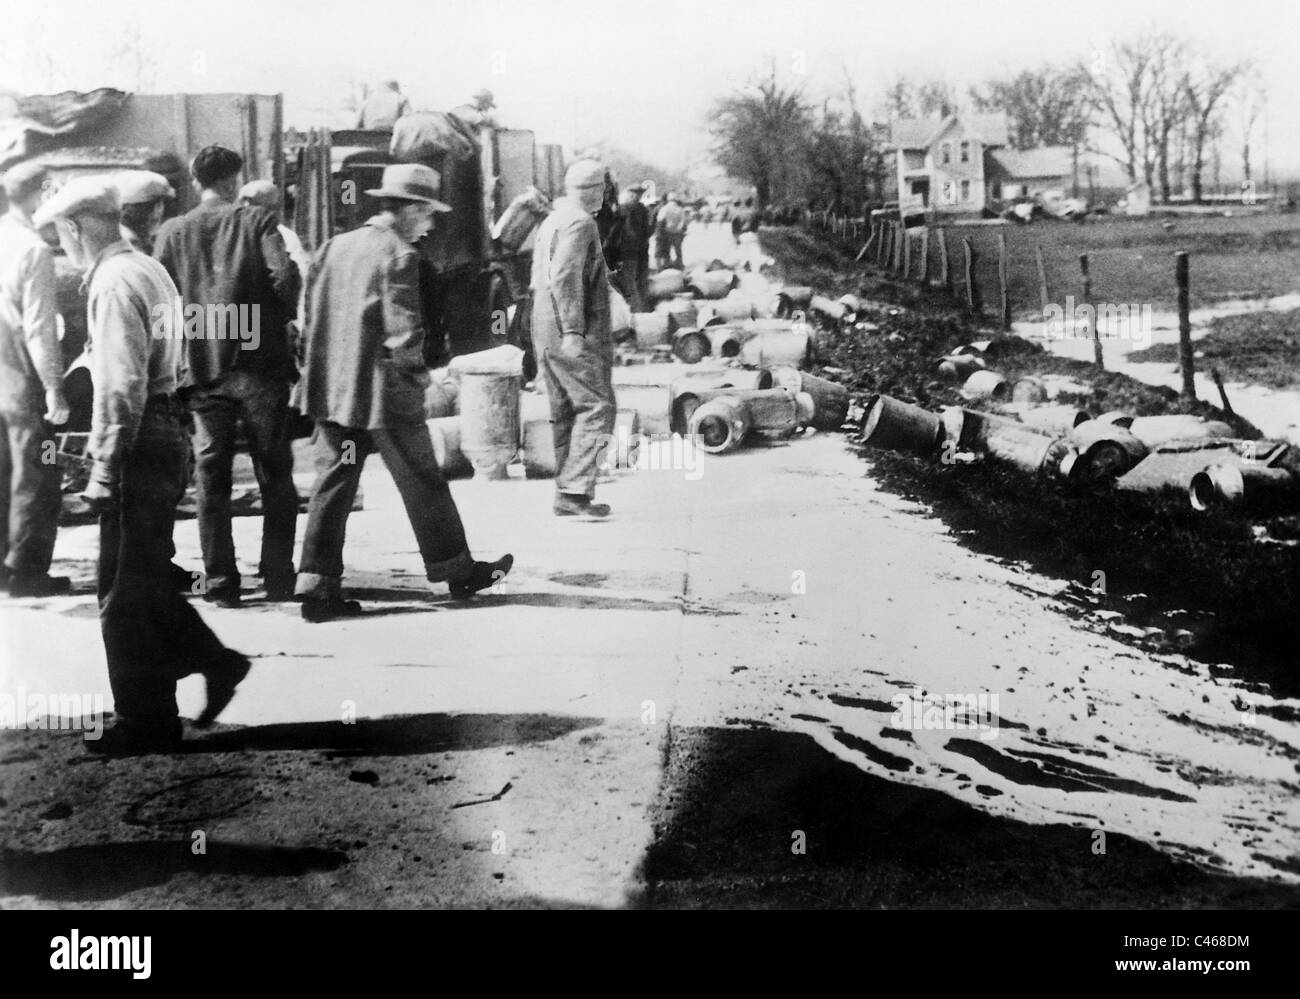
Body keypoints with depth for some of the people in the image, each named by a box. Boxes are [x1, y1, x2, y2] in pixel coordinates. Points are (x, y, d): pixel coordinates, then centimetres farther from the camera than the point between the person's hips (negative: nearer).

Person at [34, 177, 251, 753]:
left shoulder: (114, 283, -14)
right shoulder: (149, 270, 15)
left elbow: (121, 386, -21)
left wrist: (104, 468, -18)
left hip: (137, 446, -9)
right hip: (166, 433, 9)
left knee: (125, 595, 0)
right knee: (142, 582, 18)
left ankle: (146, 723, 8)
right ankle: (215, 663, 20)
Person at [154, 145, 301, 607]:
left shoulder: (172, 232, 7)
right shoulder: (256, 220, 0)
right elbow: (284, 275, -13)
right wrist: (287, 315, 4)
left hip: (203, 371, 2)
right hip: (260, 365, -2)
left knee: (212, 480, 7)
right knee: (275, 476, 8)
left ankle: (221, 583, 6)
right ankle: (278, 577, 9)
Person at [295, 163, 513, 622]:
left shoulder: (333, 247, 9)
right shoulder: (399, 256, -13)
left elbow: (310, 314, 13)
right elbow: (404, 332, -19)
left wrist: (333, 366, 17)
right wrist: (418, 374, -4)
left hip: (331, 389, 6)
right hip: (384, 392, -6)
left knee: (333, 483, 8)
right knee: (422, 482, 8)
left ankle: (317, 586, 5)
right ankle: (456, 570, 22)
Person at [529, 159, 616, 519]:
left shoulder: (550, 221, 19)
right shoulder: (580, 223, -11)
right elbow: (565, 278, -21)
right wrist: (573, 330, -24)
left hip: (545, 334, 10)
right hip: (575, 337, -10)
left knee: (565, 412, 12)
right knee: (597, 407, -9)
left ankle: (566, 493, 14)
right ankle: (575, 490, -17)